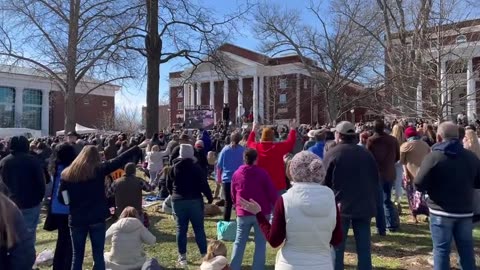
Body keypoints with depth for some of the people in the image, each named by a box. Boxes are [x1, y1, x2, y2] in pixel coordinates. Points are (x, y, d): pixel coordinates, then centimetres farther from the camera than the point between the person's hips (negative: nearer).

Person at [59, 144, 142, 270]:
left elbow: (62, 199, 2)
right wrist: (137, 148, 8)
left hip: (76, 219, 2)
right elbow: (120, 160, -1)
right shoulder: (99, 169, -6)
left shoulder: (67, 173, 2)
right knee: (98, 256, 7)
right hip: (97, 218, -2)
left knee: (77, 256, 14)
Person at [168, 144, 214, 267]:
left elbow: (168, 185, 9)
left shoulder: (174, 168, 2)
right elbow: (204, 185, -10)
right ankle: (205, 255, 10)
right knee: (199, 228, 5)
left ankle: (182, 257, 13)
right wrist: (210, 197, 1)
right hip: (195, 200, -2)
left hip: (178, 201, 2)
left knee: (181, 229, 9)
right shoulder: (197, 168, -8)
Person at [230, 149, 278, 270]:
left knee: (239, 242, 12)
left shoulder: (236, 174, 3)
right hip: (262, 213, -3)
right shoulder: (262, 173, -9)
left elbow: (233, 195, 12)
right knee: (260, 243, 7)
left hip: (243, 213, 3)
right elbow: (272, 192, -7)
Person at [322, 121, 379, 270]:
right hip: (364, 206, 4)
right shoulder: (366, 153, 6)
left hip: (340, 206, -4)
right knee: (364, 247, 10)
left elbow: (324, 183, -7)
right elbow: (376, 181, 12)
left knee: (337, 246, 7)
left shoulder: (332, 154, -8)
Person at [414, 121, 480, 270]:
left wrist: (432, 185, 6)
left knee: (441, 249, 4)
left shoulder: (433, 156, -15)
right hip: (465, 211, 5)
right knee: (466, 248, 17)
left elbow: (419, 185, -15)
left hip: (441, 211, -5)